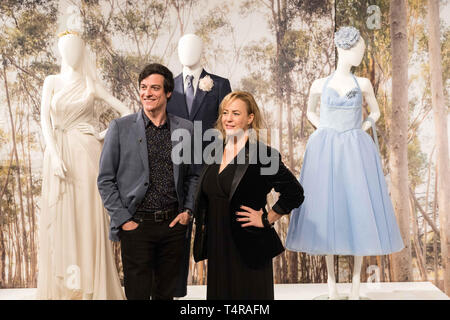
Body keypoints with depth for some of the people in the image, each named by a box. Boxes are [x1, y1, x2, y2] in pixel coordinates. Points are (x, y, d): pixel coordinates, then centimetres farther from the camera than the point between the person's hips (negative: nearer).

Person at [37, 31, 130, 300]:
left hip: (87, 154, -1)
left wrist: (108, 134, -2)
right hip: (59, 154, 1)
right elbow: (45, 120, 1)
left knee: (89, 218, -2)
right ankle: (62, 288, 10)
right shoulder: (52, 82, 11)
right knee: (60, 219, 2)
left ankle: (92, 287, 5)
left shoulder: (92, 85, 8)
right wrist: (55, 155, -10)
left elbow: (127, 112, 6)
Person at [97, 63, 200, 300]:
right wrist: (122, 220, -8)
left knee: (167, 293, 14)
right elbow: (105, 179, -2)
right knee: (137, 293, 3)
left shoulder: (185, 129, 5)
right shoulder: (120, 127, -3)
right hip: (136, 225, -2)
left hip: (173, 225, 3)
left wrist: (188, 210, 2)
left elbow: (192, 175, 14)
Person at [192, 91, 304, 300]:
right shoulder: (216, 153, 9)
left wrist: (266, 220, -11)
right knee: (219, 294, 14)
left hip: (248, 250, -6)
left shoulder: (262, 155, -12)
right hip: (217, 248, 7)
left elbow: (294, 193, -14)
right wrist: (202, 225, 15)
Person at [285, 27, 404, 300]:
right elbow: (311, 112, 21)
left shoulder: (363, 84, 7)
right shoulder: (320, 85, 5)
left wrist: (360, 132, 3)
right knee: (327, 212, 0)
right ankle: (331, 282, 11)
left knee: (358, 211, -2)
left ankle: (356, 285, 9)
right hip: (326, 152, 0)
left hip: (355, 153, 1)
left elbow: (376, 112, 20)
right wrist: (325, 133, 5)